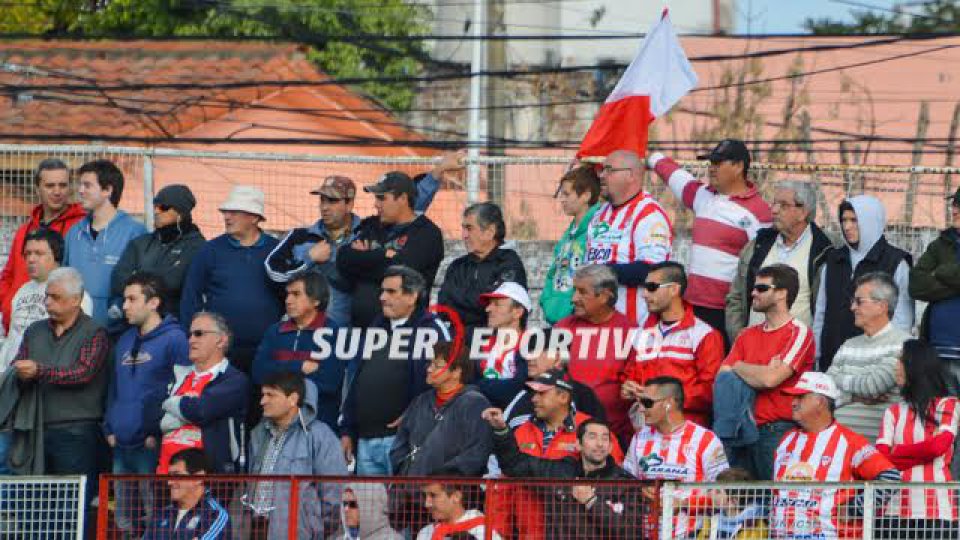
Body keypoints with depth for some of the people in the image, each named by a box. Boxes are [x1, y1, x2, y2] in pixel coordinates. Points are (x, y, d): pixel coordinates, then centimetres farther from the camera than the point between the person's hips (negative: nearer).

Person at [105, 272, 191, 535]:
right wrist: (109, 427, 10)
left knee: (156, 520, -8)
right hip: (122, 445, 8)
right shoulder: (125, 341, 17)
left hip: (152, 445, -8)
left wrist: (158, 433, -16)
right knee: (124, 522, 12)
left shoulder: (174, 339, -8)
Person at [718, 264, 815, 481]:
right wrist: (761, 373, -7)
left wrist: (739, 367, 3)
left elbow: (770, 379, -15)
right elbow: (721, 379, 8)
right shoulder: (748, 335, 18)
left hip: (779, 430, -7)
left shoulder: (798, 333, -3)